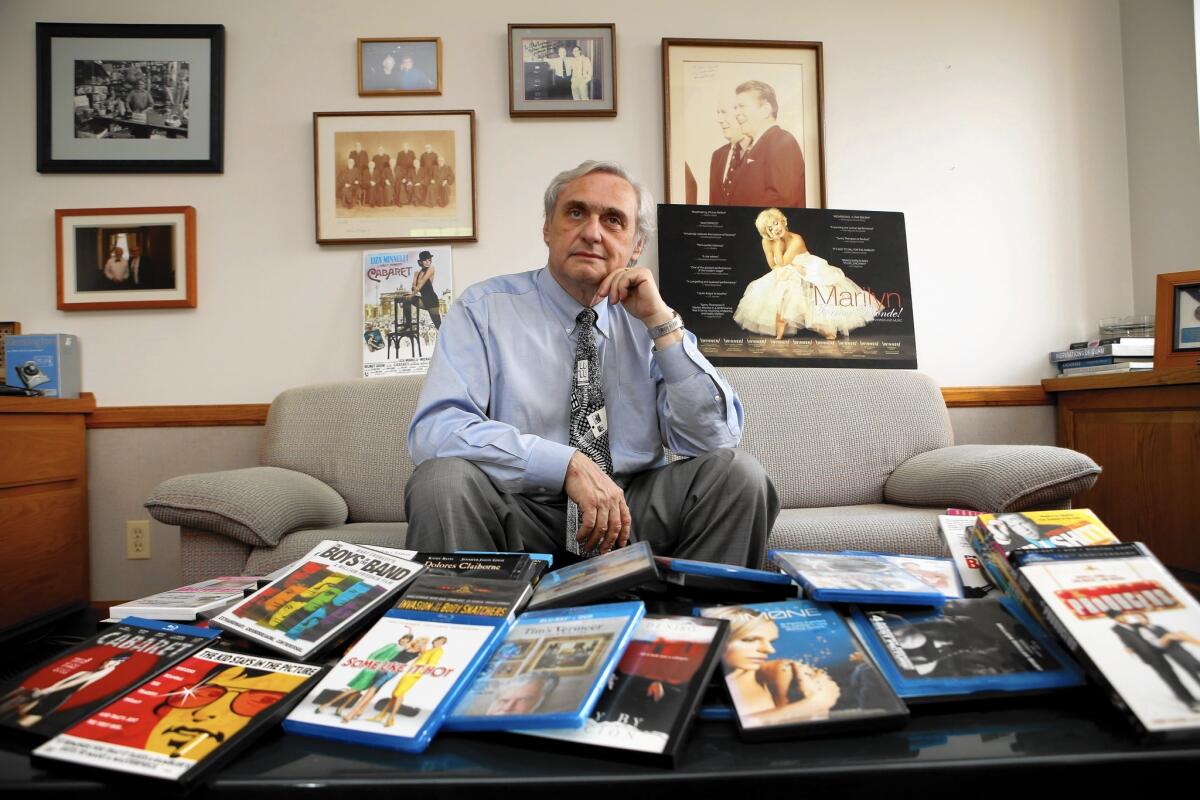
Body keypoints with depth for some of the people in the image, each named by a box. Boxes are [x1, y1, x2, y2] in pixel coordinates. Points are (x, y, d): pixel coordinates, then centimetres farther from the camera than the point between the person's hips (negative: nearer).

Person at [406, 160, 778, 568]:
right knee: (442, 479, -31)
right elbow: (433, 428, -18)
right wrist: (568, 463, -28)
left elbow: (715, 439, -5)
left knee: (737, 471, -19)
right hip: (519, 511, -2)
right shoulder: (484, 308, -4)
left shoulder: (647, 319, 4)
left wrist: (660, 321, -13)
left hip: (634, 510, 3)